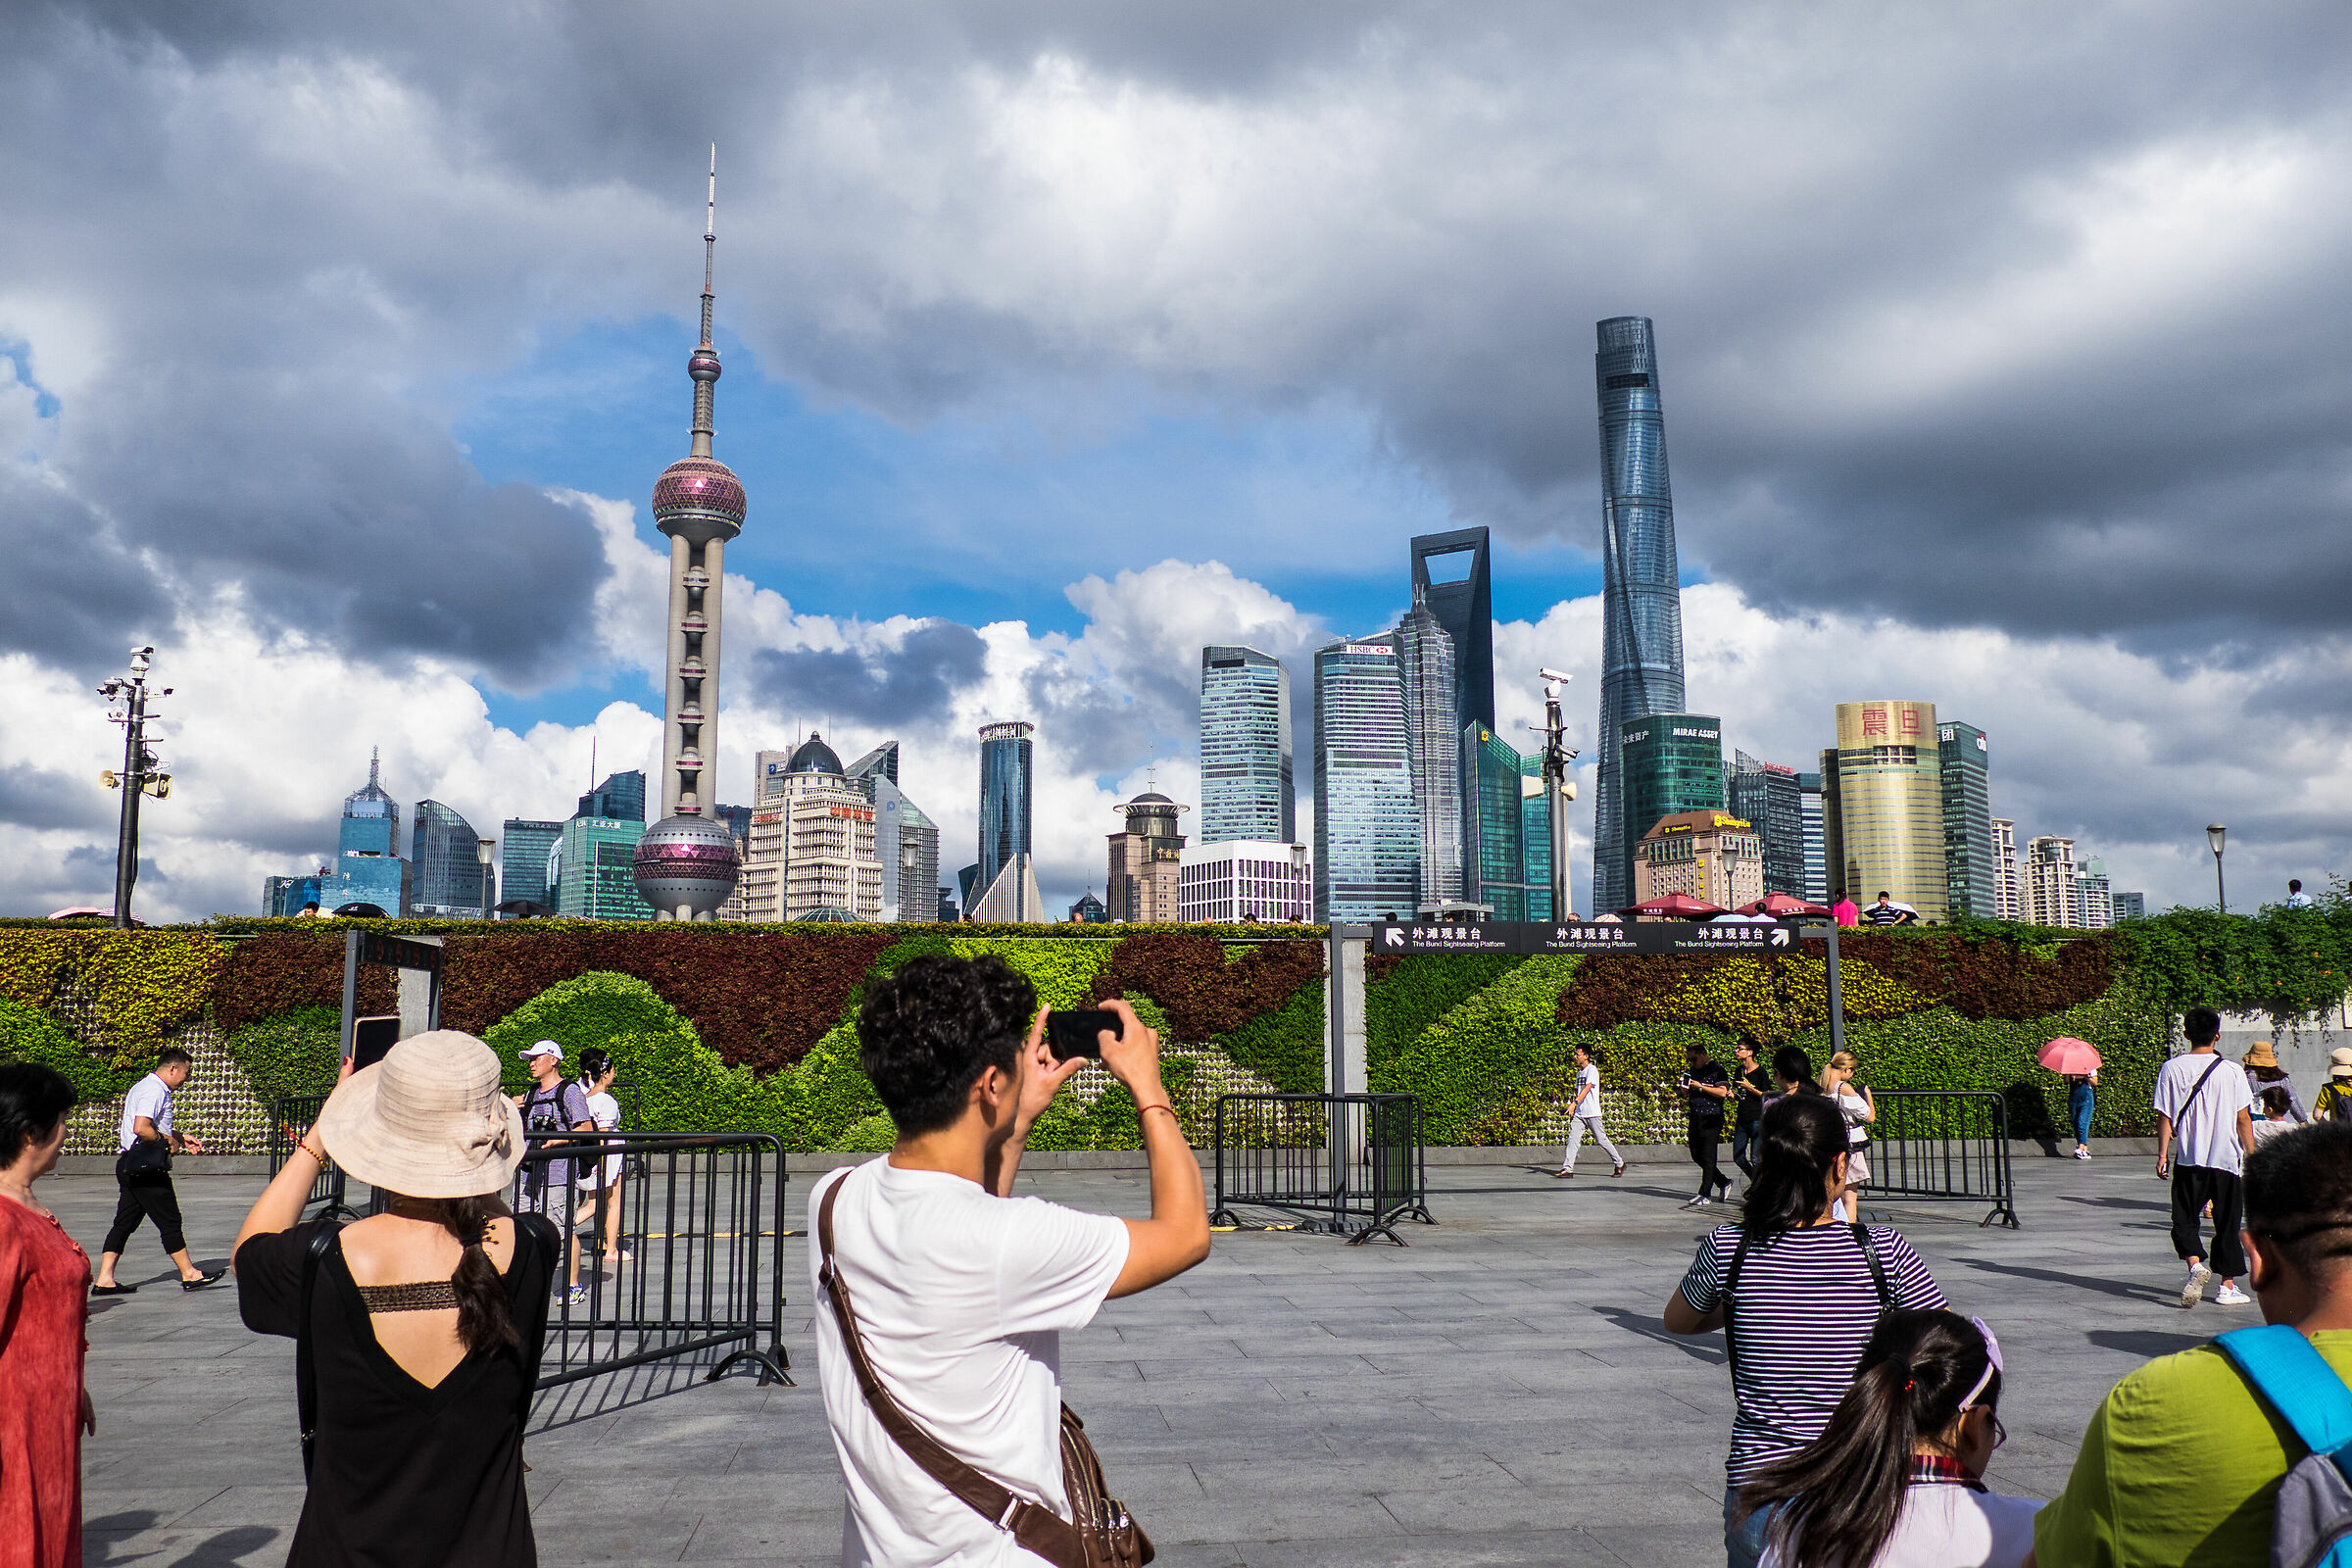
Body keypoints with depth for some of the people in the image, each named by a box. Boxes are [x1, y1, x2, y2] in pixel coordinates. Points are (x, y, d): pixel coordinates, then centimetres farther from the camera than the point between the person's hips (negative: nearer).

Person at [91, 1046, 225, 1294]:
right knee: (169, 1220, -3)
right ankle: (189, 1274, 3)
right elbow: (141, 1128, -28)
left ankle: (105, 1279, 8)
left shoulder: (143, 1087, 19)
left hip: (130, 1165, 10)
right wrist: (169, 1142, -15)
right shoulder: (154, 1091, -15)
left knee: (124, 1222, 9)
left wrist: (180, 1138, 25)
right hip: (147, 1167, -10)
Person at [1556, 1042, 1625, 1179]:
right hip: (1579, 1113, 7)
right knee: (1572, 1139, -5)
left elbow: (1587, 1088, -20)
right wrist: (1572, 1108, 18)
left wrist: (1574, 1103, -30)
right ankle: (1567, 1168, -9)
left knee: (1602, 1140, 0)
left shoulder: (1592, 1070, -8)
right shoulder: (1579, 1072, 17)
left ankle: (1619, 1164, 16)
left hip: (1592, 1113, -7)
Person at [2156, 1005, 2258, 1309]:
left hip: (2189, 1160, 0)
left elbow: (2165, 1116, -3)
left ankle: (2195, 1264, -15)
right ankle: (2227, 1286, 14)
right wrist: (2251, 1155, 8)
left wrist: (2162, 1153, 5)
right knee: (2226, 1224, 11)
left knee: (2184, 1219, 10)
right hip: (2228, 1158, 0)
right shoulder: (2231, 1071, -5)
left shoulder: (2171, 1069, -4)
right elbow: (2243, 1119, -2)